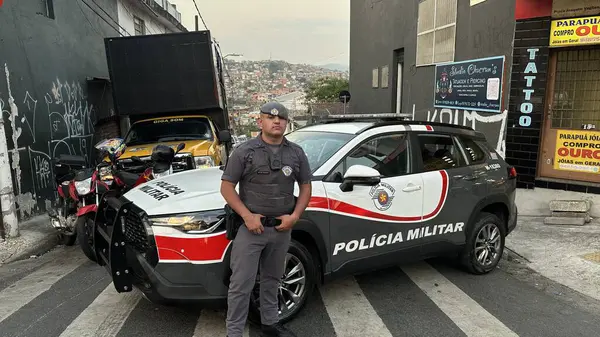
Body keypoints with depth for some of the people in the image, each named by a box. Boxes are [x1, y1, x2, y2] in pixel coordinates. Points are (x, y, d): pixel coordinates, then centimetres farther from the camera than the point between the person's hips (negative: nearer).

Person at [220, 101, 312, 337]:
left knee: (272, 279, 20)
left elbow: (305, 187, 11)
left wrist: (295, 216, -3)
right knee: (241, 284, 0)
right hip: (250, 228, -4)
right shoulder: (245, 151, -6)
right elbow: (226, 187, -5)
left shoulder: (296, 153, 5)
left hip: (281, 229, 4)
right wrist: (247, 215, -15)